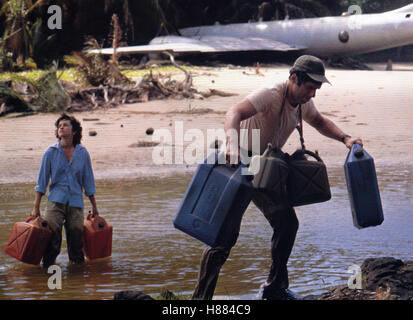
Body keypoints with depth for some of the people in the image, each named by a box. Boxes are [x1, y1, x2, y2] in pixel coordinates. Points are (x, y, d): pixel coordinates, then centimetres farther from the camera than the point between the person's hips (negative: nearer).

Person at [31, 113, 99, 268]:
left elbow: (88, 181, 12)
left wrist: (94, 207, 14)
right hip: (56, 201, -1)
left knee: (76, 241, 5)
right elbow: (42, 181, 3)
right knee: (52, 241, -9)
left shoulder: (83, 153, 4)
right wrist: (36, 207, -1)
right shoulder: (51, 152, 0)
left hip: (76, 202, 1)